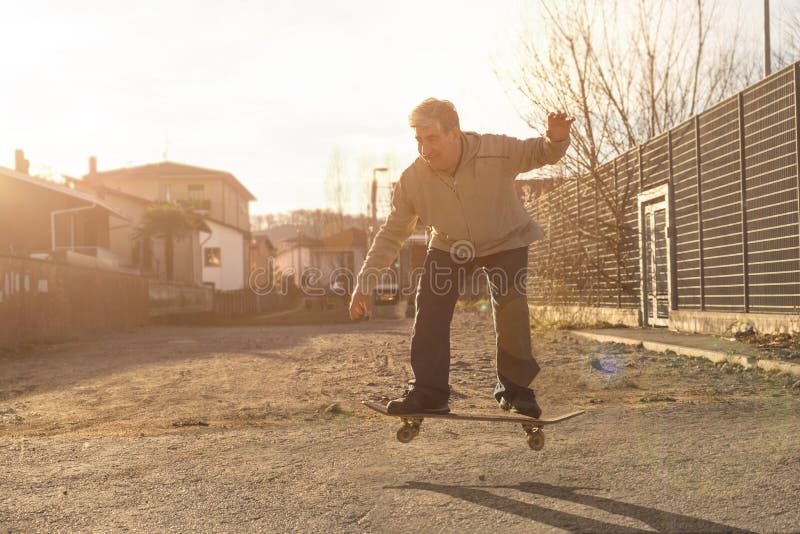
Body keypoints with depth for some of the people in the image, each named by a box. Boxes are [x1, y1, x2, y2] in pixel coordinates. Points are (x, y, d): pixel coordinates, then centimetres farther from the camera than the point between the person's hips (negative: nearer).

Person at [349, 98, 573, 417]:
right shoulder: (412, 179, -22)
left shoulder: (496, 151, -28)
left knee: (511, 310, -18)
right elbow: (391, 234, -13)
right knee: (430, 308, -13)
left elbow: (541, 153, -14)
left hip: (505, 242, -2)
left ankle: (515, 389, 1)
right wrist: (364, 283, -18)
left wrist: (556, 139, -40)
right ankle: (428, 392, -4)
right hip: (450, 246, 2)